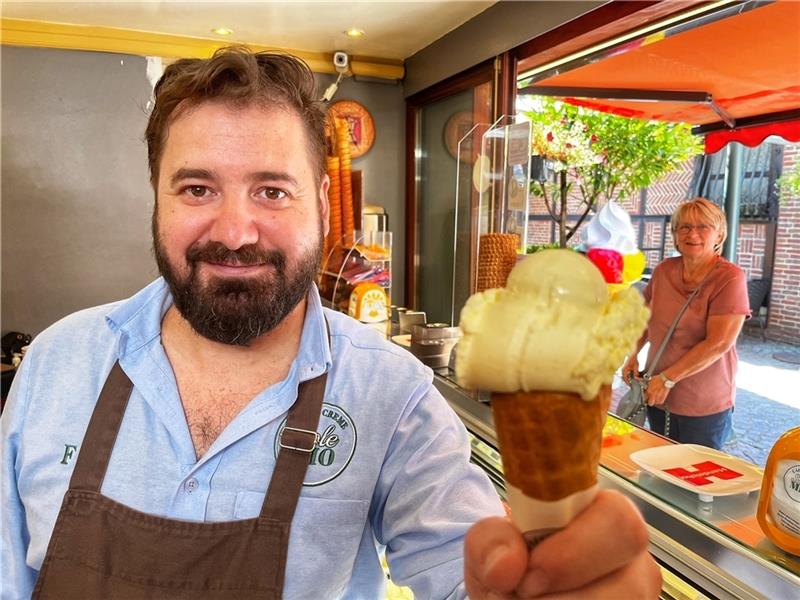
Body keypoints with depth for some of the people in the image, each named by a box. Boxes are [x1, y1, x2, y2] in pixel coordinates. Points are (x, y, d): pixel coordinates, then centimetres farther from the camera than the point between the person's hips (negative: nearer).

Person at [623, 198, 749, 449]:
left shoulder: (730, 278, -14)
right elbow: (646, 318, 16)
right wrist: (633, 354, 0)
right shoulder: (663, 270, 1)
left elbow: (718, 344, -20)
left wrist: (667, 379, -19)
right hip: (658, 396, 5)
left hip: (704, 407, -5)